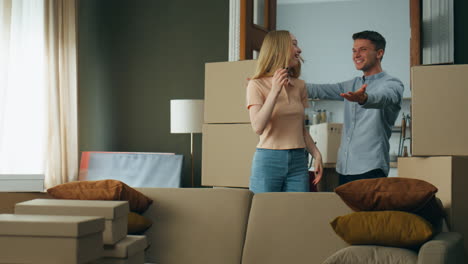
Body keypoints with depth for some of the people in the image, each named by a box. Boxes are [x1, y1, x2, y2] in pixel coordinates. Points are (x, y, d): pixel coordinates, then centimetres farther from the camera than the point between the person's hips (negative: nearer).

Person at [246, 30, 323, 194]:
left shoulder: (299, 86, 12)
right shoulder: (257, 85, -3)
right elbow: (258, 127, -16)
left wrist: (316, 154, 5)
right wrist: (275, 91, -20)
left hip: (298, 162, 4)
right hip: (268, 160, -4)